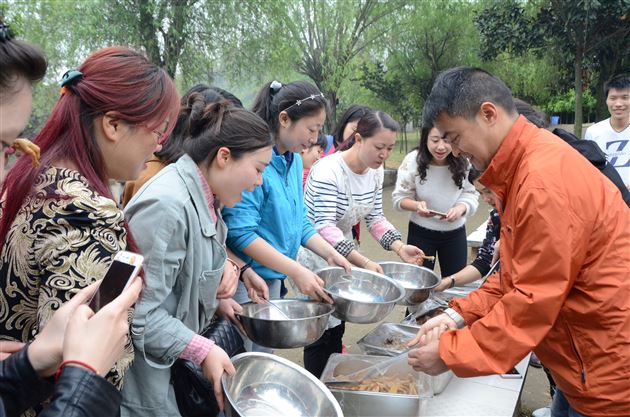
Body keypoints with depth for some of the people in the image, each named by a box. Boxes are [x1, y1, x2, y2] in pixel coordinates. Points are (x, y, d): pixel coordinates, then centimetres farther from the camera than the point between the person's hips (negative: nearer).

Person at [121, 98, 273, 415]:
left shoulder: (202, 198, 3)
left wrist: (216, 300, 5)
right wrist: (202, 350, -25)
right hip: (147, 369, -9)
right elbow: (140, 310, -28)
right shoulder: (167, 205, -27)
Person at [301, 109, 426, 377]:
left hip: (344, 253, 8)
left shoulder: (376, 172, 0)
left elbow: (375, 218, 5)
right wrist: (363, 262, -38)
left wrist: (400, 247, -12)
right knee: (321, 333, -1)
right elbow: (325, 228, -30)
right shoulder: (328, 171, -25)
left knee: (337, 328, 15)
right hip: (317, 258, -7)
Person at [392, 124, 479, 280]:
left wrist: (461, 208, -30)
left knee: (455, 282, 12)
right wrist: (417, 205, -31)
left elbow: (471, 195, -8)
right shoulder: (413, 160, -17)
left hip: (455, 232, 1)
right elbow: (399, 198, -11)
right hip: (420, 232, -1)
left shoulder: (463, 163, -15)